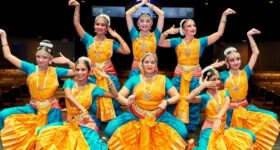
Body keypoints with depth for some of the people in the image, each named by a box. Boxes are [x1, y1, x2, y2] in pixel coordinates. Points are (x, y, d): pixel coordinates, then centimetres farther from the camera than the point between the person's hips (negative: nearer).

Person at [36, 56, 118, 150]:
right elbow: (68, 95, -16)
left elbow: (114, 95, 2)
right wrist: (83, 110, -27)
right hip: (69, 122, 3)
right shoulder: (69, 82, 5)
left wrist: (108, 78, -8)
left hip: (84, 123, -3)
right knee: (44, 133, -16)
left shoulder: (92, 88, 3)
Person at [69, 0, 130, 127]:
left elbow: (127, 51, -7)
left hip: (109, 76, 0)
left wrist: (118, 36, -3)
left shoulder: (111, 42, 5)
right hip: (93, 77, 0)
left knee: (113, 104, 7)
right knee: (93, 106, 6)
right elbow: (76, 24, -2)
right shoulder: (89, 39, 5)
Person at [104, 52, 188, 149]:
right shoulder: (134, 79, 0)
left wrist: (167, 102, -22)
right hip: (135, 115, 0)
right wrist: (127, 101, -26)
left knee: (182, 132, -20)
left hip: (159, 116, 0)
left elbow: (176, 96, 0)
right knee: (110, 130, -21)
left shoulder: (163, 79, 1)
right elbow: (119, 95, -3)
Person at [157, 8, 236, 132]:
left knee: (193, 102, 7)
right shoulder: (177, 42, 3)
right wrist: (166, 32, -15)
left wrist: (224, 15, -7)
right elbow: (160, 43, 0)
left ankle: (191, 129, 22)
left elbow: (219, 33, -3)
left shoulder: (201, 42, 2)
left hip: (195, 76, 0)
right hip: (179, 75, 0)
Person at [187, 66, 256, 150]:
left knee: (250, 137, -4)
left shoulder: (224, 93, 5)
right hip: (210, 128, -5)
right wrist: (203, 85, -23)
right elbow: (188, 98, -28)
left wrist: (218, 118, -33)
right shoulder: (205, 97, -9)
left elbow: (227, 104, -16)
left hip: (223, 127, 5)